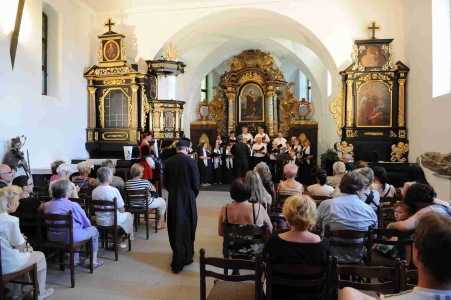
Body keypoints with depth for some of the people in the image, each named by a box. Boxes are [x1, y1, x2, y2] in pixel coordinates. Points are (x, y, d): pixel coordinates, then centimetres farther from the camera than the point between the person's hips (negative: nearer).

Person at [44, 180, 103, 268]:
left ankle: (76, 258, 34)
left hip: (52, 237, 6)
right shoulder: (73, 205, -21)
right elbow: (86, 223, -10)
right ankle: (94, 260, 22)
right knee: (94, 229, 20)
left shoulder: (46, 205, -4)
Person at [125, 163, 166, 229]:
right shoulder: (145, 182, -24)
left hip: (133, 205, 6)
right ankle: (159, 225, 24)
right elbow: (154, 190, -8)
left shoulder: (127, 183, -11)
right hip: (146, 204, -6)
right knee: (162, 201, 19)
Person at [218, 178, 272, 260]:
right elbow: (270, 230, -4)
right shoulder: (258, 208, -19)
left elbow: (220, 233, -1)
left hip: (232, 255, 2)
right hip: (255, 255, -2)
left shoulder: (225, 209, -14)